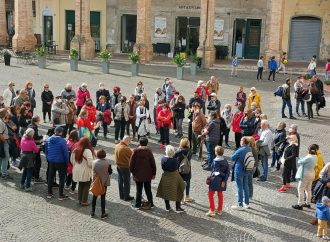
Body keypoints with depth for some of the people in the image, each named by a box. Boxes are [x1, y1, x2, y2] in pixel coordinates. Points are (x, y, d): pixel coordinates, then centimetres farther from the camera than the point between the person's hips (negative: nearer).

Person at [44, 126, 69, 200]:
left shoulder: (48, 140, -2)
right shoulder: (62, 141, -20)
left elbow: (46, 151, 8)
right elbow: (65, 152, -16)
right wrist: (67, 162, -4)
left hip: (51, 162, 5)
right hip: (60, 162, -5)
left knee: (50, 177, 17)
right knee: (62, 178, 7)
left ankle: (49, 193, 24)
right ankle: (61, 195, 11)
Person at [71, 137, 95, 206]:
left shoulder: (75, 151, 0)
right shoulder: (87, 151, -21)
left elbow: (72, 161, 9)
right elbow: (90, 163, -25)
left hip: (77, 171, 6)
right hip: (86, 172, -6)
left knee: (80, 185, 20)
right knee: (86, 186, 8)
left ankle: (80, 200, 27)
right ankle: (84, 201, 10)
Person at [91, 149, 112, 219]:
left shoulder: (94, 162, -10)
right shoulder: (107, 163, -17)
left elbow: (93, 171, 0)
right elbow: (110, 172, -7)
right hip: (104, 183, -2)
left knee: (94, 197, 15)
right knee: (103, 198, 5)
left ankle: (92, 212, 22)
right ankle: (103, 214, 10)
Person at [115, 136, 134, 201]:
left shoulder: (117, 146, -2)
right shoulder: (126, 149, -27)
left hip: (118, 165, 8)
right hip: (125, 167, -8)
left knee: (120, 181, 18)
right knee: (126, 182, 6)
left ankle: (121, 195, 29)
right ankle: (126, 197, 15)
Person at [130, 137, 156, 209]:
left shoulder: (135, 151, -10)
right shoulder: (149, 151, -8)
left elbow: (131, 163, -5)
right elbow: (153, 163, -4)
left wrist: (131, 171, 11)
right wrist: (153, 173, 6)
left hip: (138, 174, -1)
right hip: (148, 175, 1)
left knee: (139, 190, 9)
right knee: (148, 189, 13)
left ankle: (138, 204, 15)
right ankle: (151, 204, 20)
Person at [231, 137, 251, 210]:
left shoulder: (240, 150, -23)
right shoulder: (250, 149, -3)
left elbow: (232, 158, -14)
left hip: (239, 170, -7)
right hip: (246, 170, 7)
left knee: (239, 187, 2)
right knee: (245, 186, 18)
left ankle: (240, 205, 8)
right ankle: (247, 203, 28)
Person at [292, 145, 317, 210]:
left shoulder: (308, 157, -25)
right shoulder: (315, 157, 4)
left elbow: (299, 162, -15)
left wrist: (300, 159, 3)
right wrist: (302, 159, -5)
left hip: (305, 175, -9)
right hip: (311, 174, 9)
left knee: (301, 190, -2)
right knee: (308, 189, 19)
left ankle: (300, 205, 0)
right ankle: (308, 203, 30)